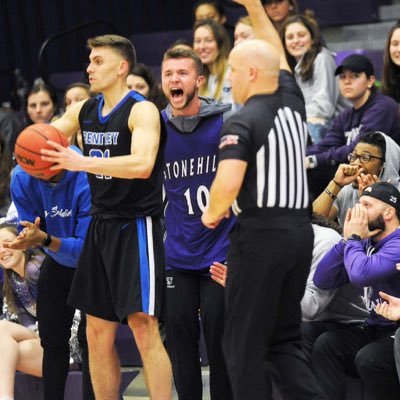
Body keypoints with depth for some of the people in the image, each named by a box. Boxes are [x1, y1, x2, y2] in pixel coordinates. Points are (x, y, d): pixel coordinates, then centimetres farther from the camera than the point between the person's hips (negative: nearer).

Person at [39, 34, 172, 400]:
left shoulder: (142, 110, -13)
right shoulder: (83, 111, 9)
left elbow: (142, 164, -29)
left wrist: (82, 163, -34)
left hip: (136, 227, -7)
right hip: (101, 226, 7)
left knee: (143, 327, -12)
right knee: (98, 334, 10)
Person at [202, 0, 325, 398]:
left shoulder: (242, 123, -10)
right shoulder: (292, 101, 9)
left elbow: (228, 183, -25)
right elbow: (276, 55, 28)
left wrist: (213, 212, -5)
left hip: (261, 234, -7)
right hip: (300, 229, 7)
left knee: (245, 343, 3)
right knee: (284, 339, 14)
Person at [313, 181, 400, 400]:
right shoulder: (366, 243, 9)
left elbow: (361, 274, -33)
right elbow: (322, 280, 6)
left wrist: (353, 238, -13)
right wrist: (346, 240, -3)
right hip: (375, 329, 8)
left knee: (369, 359, -33)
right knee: (325, 344, -15)